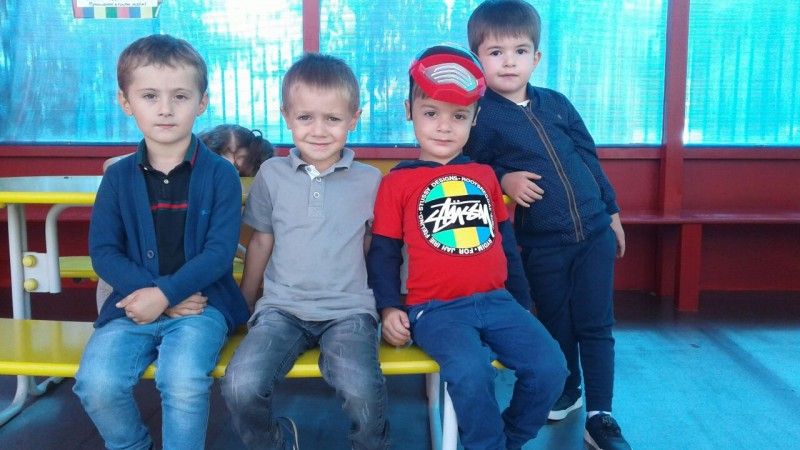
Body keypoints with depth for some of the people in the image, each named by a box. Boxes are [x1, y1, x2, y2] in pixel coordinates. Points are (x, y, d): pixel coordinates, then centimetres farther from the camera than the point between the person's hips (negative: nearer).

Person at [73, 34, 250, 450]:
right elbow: (104, 252, 2)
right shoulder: (118, 177, 6)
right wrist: (150, 294, -12)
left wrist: (165, 293, -17)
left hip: (201, 302, -2)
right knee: (96, 382, -21)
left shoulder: (220, 174, -1)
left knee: (183, 381, -30)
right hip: (135, 303, 3)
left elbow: (219, 252, -7)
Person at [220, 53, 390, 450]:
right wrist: (244, 306, 20)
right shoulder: (271, 174, 6)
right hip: (281, 307, 2)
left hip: (348, 310, -1)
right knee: (240, 387, -25)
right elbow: (260, 243, 14)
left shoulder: (369, 180, 3)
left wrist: (385, 305, 7)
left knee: (362, 392, -30)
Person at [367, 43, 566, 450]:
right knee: (470, 373, -31)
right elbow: (383, 254, 4)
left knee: (550, 367, -14)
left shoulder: (484, 176, 14)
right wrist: (389, 307, -9)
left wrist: (524, 304, 21)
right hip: (435, 309, -4)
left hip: (497, 301, 4)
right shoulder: (397, 182, 2)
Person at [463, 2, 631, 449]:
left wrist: (613, 211, 14)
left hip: (595, 231, 3)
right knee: (556, 323, 12)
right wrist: (504, 179, -18)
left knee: (597, 325, 4)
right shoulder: (480, 116, -5)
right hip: (541, 243, -3)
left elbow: (590, 157, 13)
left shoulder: (557, 102, 7)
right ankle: (566, 389, 37)